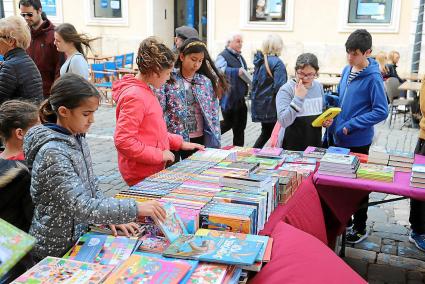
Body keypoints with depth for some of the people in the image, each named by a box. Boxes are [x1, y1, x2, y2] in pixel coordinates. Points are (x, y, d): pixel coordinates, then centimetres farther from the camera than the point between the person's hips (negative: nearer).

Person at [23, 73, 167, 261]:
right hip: (56, 251, -7)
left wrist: (111, 217, -3)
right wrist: (135, 209, -31)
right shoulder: (53, 153, -25)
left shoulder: (78, 138, 1)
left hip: (78, 237, 7)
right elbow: (82, 208, -30)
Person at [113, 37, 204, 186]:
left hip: (153, 171, 9)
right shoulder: (135, 97, -20)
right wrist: (159, 155, -19)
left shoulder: (145, 91, 12)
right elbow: (123, 141, -24)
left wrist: (180, 143, 15)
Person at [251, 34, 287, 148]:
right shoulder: (277, 63, -15)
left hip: (259, 104, 8)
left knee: (266, 132, 20)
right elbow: (279, 87, -21)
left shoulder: (260, 60, 8)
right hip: (272, 106, -8)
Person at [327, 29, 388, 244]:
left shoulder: (373, 77, -17)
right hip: (338, 138, 7)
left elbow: (381, 112, -18)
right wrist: (332, 116, 4)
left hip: (357, 141, -7)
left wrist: (350, 126, -20)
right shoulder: (347, 70, 4)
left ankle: (360, 228, 25)